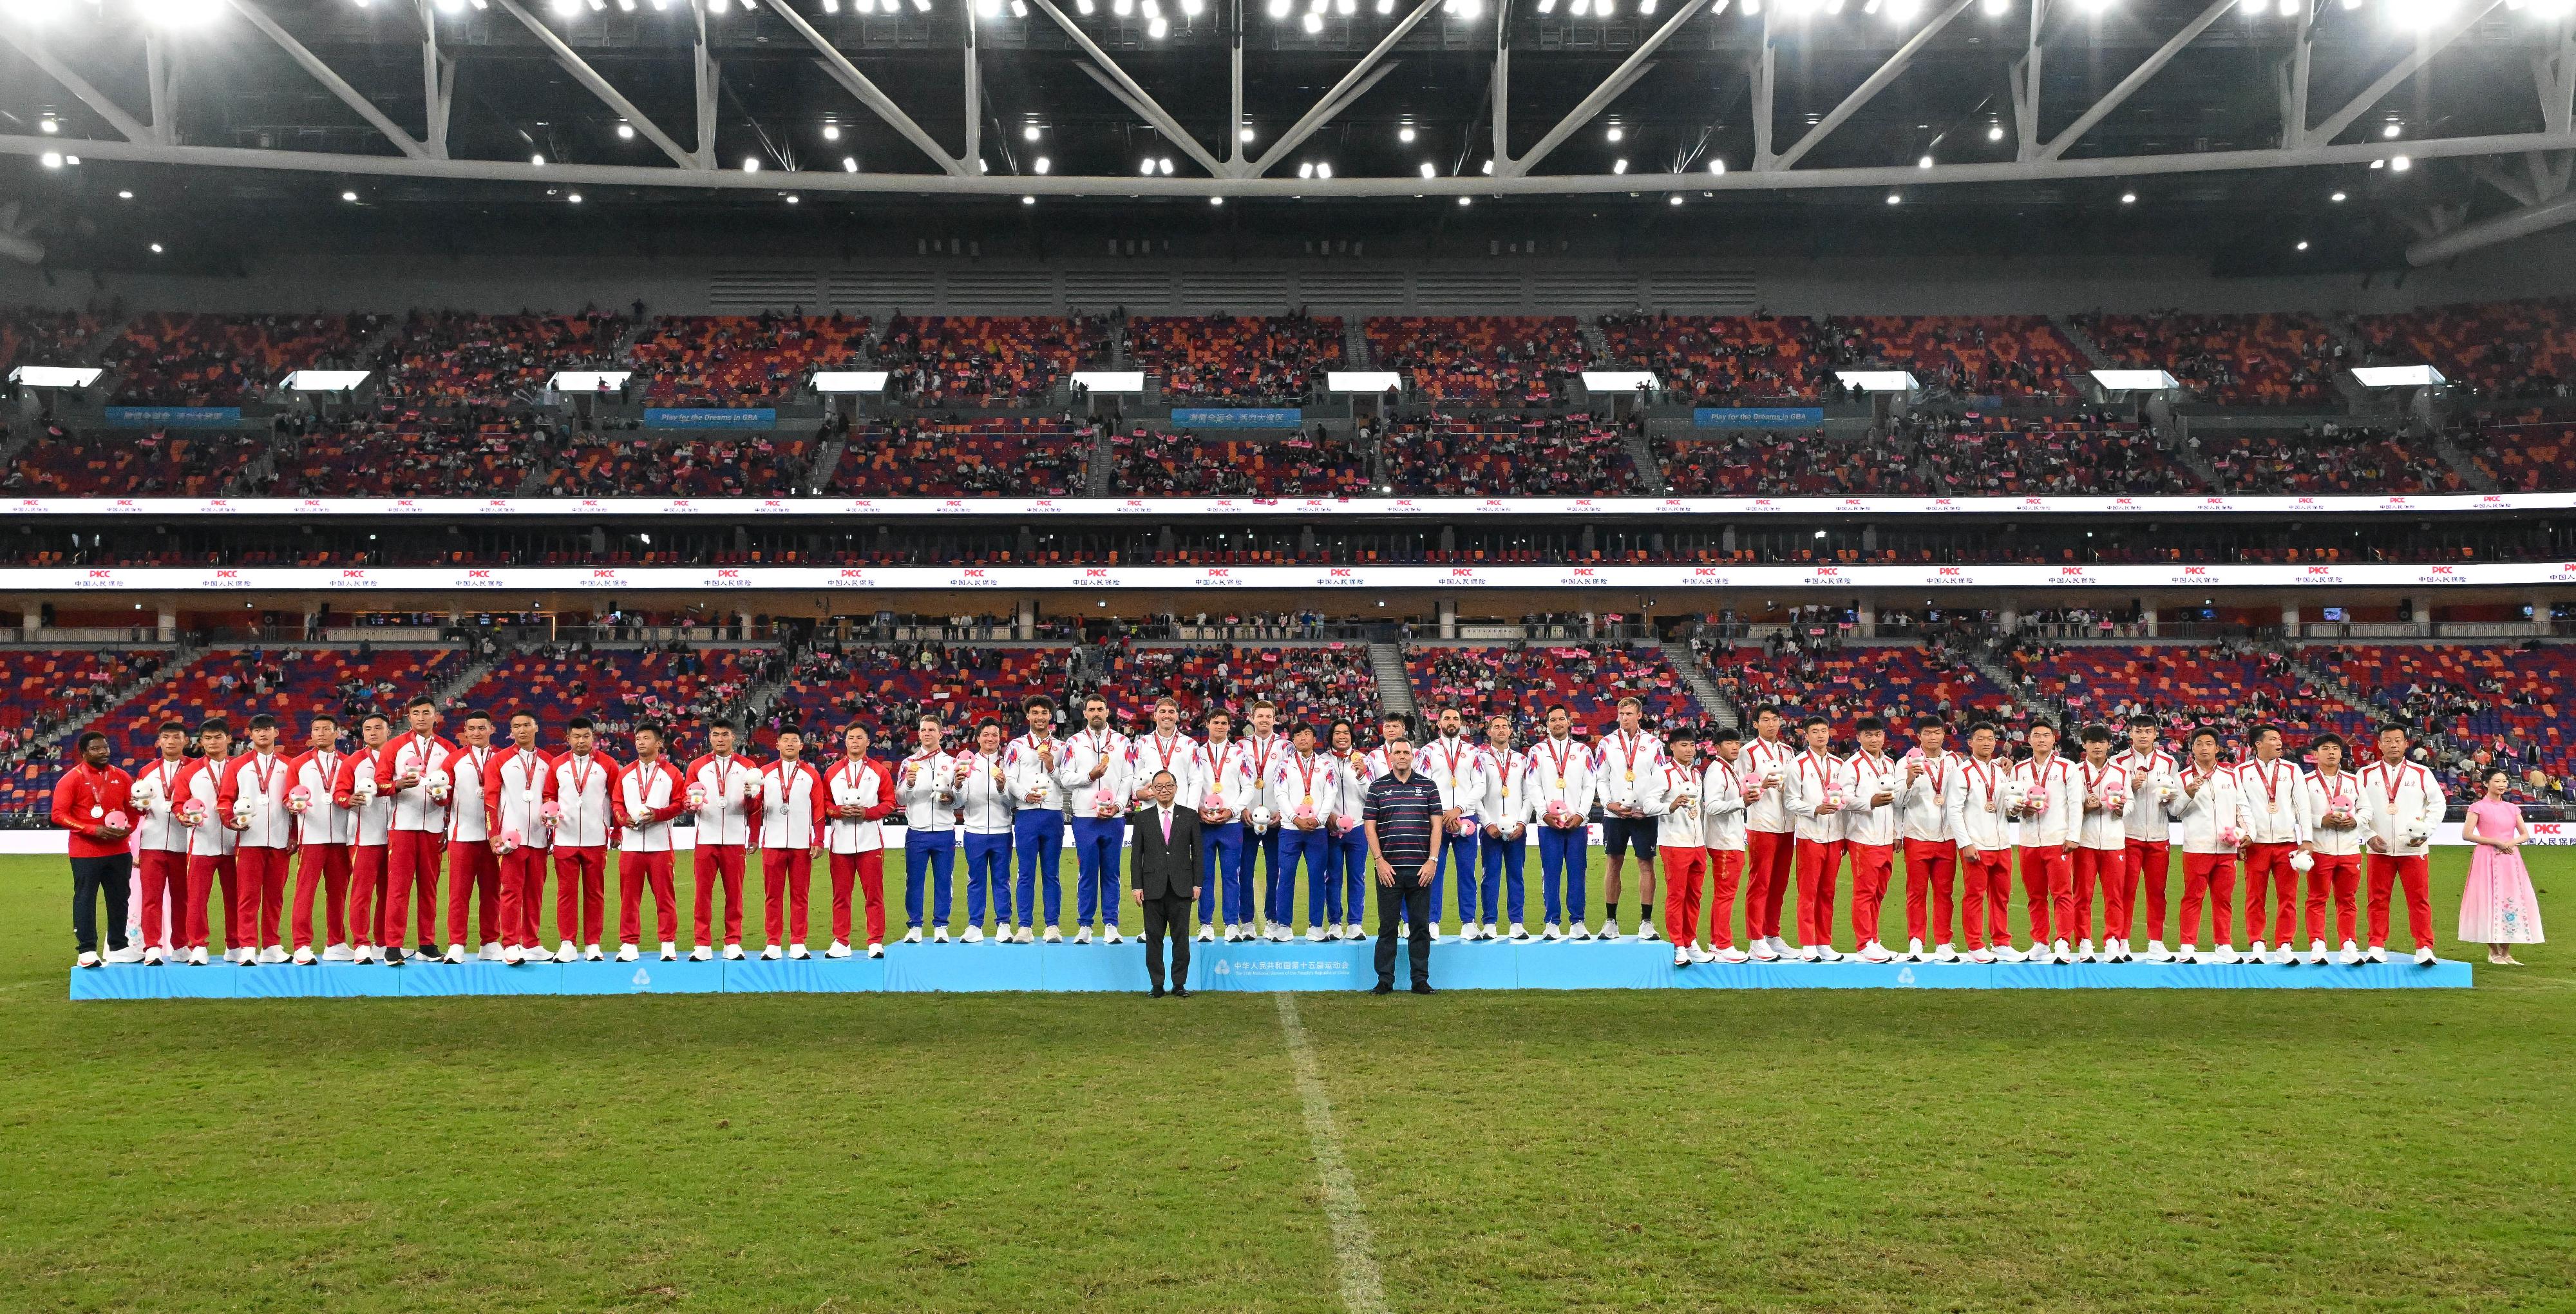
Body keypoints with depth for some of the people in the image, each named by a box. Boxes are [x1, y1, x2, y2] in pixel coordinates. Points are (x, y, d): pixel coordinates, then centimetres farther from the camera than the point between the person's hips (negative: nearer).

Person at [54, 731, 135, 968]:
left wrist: (128, 829, -5)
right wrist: (93, 829, -19)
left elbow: (133, 808, 15)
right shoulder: (72, 779, -6)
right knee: (85, 899, -2)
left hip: (119, 851, 5)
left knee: (119, 898, 9)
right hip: (86, 852, -4)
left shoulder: (121, 777, 8)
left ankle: (118, 948, 19)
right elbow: (59, 814, -10)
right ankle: (87, 951, 2)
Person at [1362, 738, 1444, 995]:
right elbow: (1370, 826, 3)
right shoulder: (1377, 787, 7)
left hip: (1421, 869, 1)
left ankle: (1420, 980, 10)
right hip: (1389, 868, -1)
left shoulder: (1428, 787, 9)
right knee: (1387, 926, 2)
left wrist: (1433, 860, -3)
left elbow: (1436, 825, 6)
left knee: (1421, 926, 4)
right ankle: (1385, 981, 8)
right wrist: (1380, 861, -5)